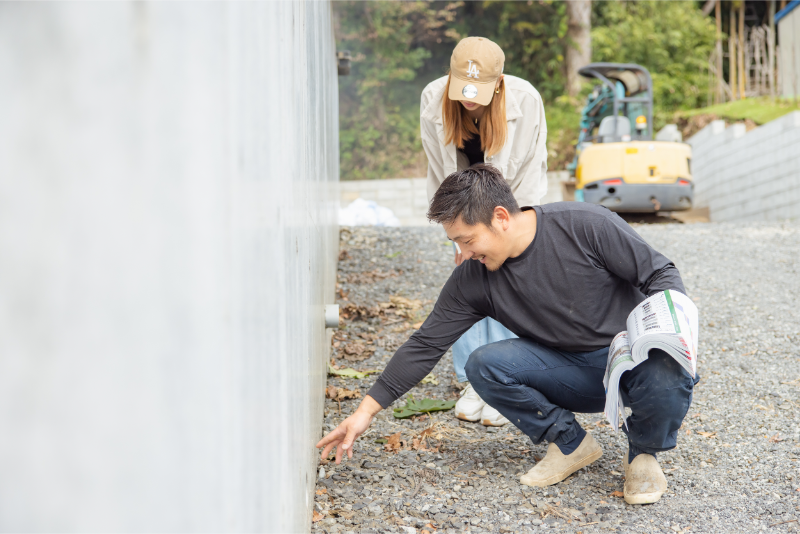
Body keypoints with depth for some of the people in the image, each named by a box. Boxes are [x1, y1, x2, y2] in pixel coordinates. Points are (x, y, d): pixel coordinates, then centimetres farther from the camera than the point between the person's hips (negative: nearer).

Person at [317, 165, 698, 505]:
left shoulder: (587, 225, -17)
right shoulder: (473, 280, -5)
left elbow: (660, 273, -10)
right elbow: (426, 344, -3)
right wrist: (367, 410, -6)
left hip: (636, 359, -3)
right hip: (571, 373, 4)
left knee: (667, 375, -38)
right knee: (484, 365, -22)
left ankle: (643, 451, -3)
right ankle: (569, 442, 1)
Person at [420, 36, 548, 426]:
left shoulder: (525, 101, -28)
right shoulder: (433, 100, -23)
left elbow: (529, 171, -18)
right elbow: (441, 172, -13)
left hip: (512, 199, -2)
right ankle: (472, 383, -1)